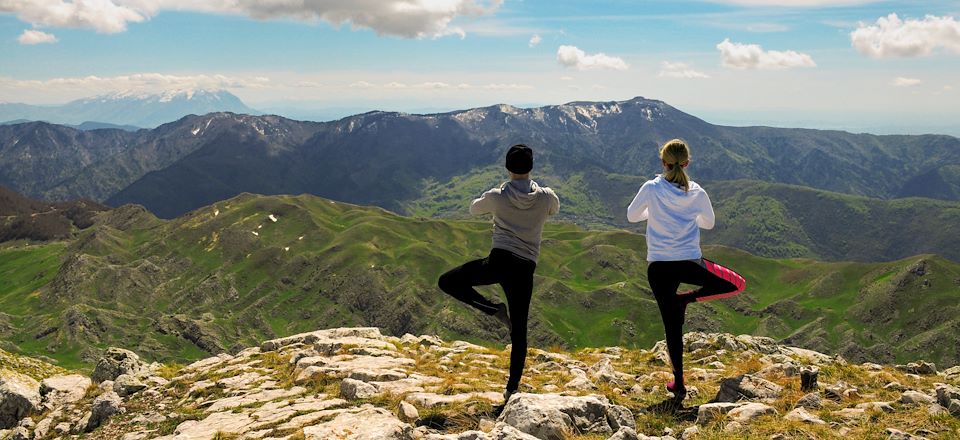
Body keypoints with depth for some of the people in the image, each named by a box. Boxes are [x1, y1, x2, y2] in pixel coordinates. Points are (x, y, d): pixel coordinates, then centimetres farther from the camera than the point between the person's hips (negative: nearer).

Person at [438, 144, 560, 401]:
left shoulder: (496, 196, 0)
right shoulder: (546, 197, 3)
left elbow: (474, 209, 21)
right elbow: (555, 209, 28)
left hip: (499, 261, -3)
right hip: (525, 269, 3)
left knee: (447, 282, 13)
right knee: (519, 331, 11)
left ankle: (494, 310, 2)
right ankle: (512, 387, 12)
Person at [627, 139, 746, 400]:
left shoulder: (651, 189, -7)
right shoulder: (697, 194, -3)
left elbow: (632, 216, 7)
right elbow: (709, 223, 14)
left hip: (658, 268, 1)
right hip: (690, 264, -1)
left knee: (672, 326, 8)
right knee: (737, 285, 20)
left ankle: (678, 383, 10)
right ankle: (687, 299, 4)